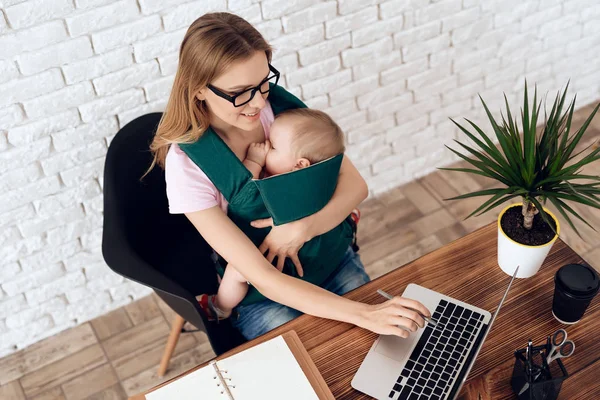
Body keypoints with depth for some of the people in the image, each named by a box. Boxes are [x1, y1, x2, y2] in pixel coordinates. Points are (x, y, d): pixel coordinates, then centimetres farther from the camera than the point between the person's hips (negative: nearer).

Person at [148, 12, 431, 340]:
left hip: (333, 260, 3)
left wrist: (302, 228, -27)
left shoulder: (281, 104, -12)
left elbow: (356, 185, -8)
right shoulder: (187, 164, -24)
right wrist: (363, 314, -35)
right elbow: (261, 277, -27)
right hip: (264, 294, -3)